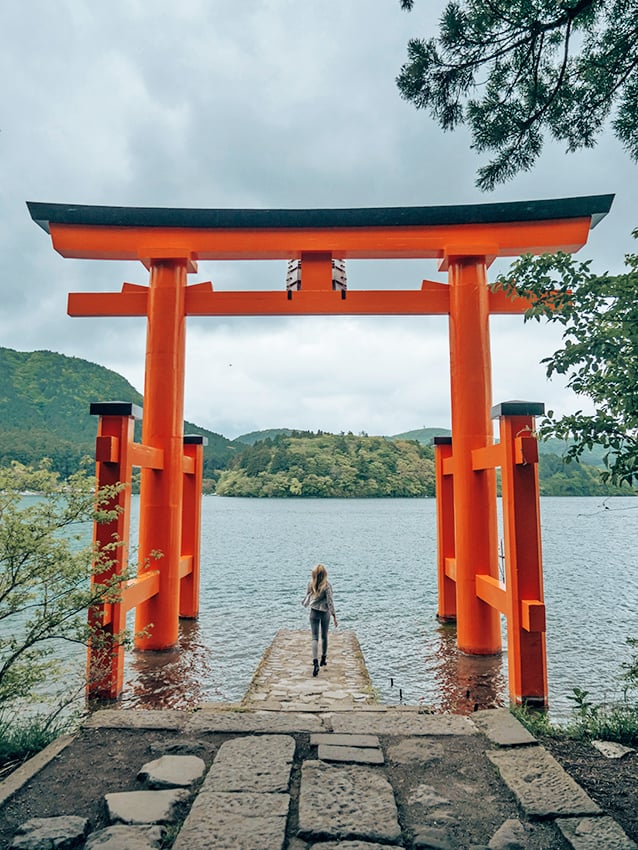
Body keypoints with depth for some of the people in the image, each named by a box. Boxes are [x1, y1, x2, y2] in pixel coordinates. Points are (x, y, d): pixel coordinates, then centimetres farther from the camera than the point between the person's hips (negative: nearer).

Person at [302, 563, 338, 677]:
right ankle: (323, 659, 32)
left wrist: (304, 604, 30)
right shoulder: (327, 585, -14)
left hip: (314, 612, 1)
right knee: (324, 636, 17)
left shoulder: (310, 584, -5)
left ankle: (315, 663, -15)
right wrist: (334, 616, -10)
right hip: (325, 613, -1)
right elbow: (330, 601, -15)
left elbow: (307, 598, 7)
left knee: (315, 638, 0)